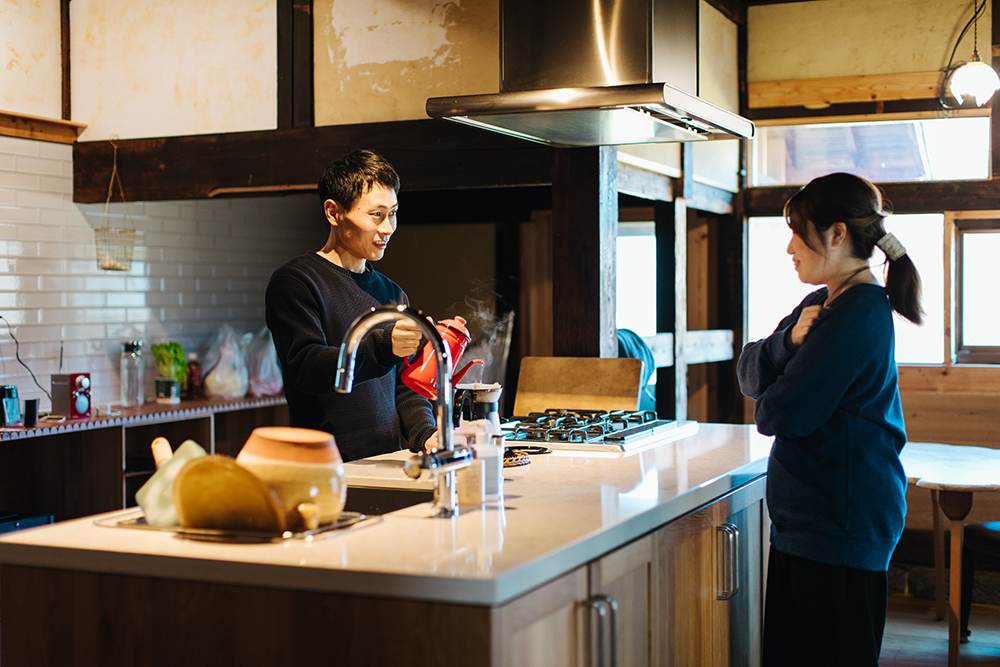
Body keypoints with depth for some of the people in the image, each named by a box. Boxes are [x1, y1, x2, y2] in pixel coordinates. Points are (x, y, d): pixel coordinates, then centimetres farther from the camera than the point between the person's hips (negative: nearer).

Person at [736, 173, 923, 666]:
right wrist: (789, 340, -10)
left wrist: (770, 399, 3)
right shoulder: (820, 304, 14)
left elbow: (780, 416, -20)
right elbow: (748, 373, 10)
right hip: (804, 517, 10)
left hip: (841, 525, -10)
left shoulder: (860, 314, -18)